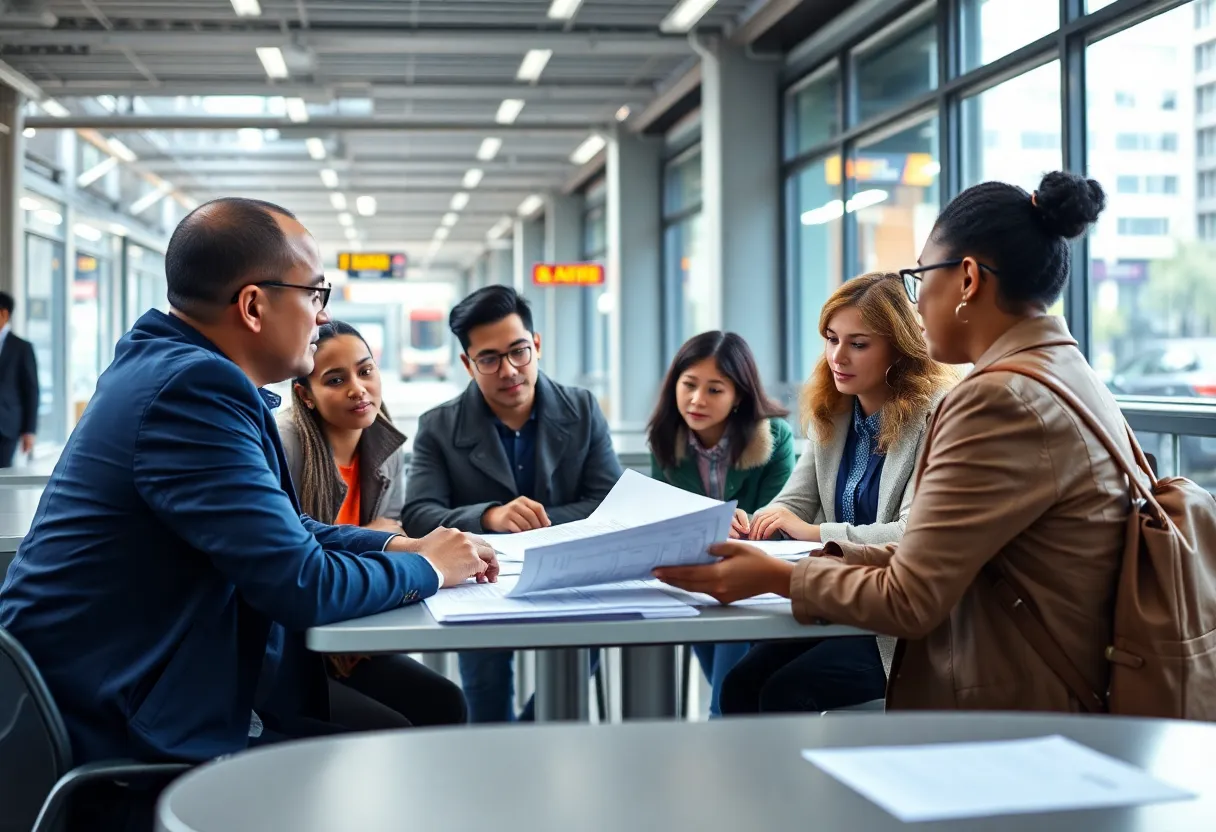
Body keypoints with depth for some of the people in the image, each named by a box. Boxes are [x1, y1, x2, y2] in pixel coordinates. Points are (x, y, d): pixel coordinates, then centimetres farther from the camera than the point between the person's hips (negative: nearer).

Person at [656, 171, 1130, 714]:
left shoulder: (1001, 399, -19)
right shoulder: (1069, 375, 13)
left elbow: (909, 601, -17)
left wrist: (776, 577, -5)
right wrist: (831, 557, 9)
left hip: (1006, 721, -9)